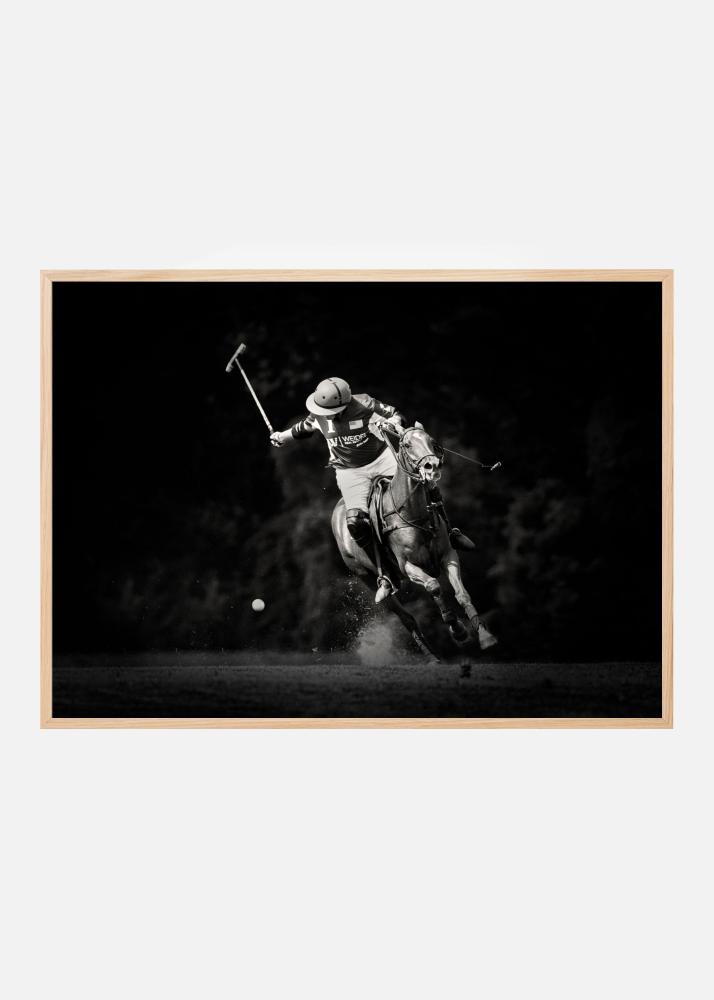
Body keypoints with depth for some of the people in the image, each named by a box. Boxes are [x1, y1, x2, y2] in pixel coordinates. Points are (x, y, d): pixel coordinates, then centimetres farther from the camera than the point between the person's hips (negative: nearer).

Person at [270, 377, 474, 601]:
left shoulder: (365, 404, -18)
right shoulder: (319, 414, -7)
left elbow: (394, 414, -5)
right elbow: (305, 425, 16)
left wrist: (394, 422, -28)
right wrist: (283, 436, 31)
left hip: (381, 457, -1)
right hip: (350, 472, 1)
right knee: (355, 522, -23)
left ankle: (448, 532, 5)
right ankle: (384, 577, -13)